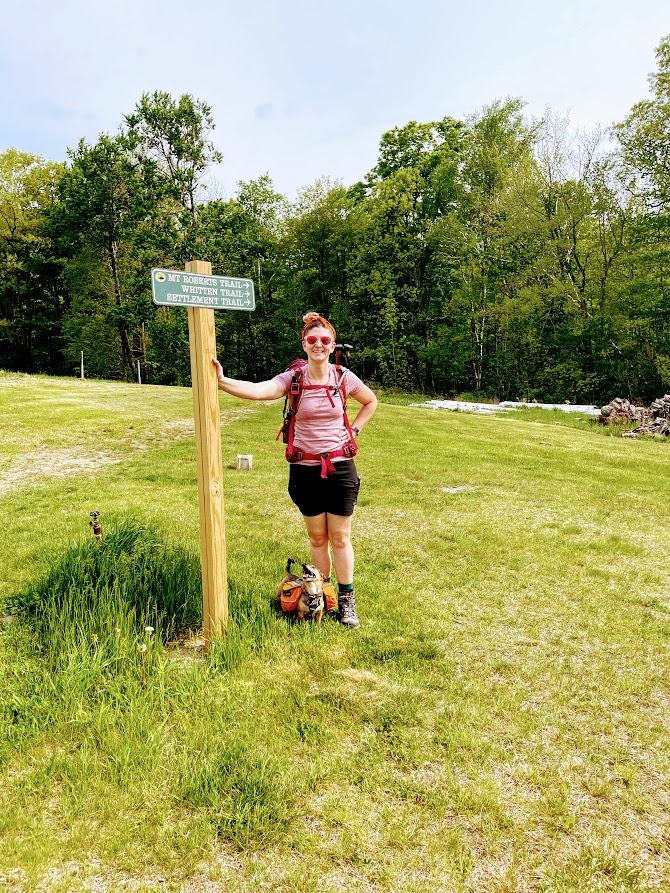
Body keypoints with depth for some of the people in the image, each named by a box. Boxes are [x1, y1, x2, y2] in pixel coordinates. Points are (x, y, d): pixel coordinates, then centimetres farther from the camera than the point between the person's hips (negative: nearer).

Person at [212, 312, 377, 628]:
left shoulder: (343, 377, -4)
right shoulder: (293, 378, -9)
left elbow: (370, 402, 15)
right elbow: (257, 390, -29)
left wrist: (354, 430, 3)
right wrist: (221, 381, -45)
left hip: (340, 467, 0)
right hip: (305, 469, 0)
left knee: (340, 537, 8)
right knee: (317, 537, 13)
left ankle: (346, 600, 21)